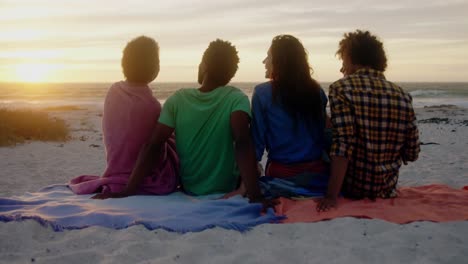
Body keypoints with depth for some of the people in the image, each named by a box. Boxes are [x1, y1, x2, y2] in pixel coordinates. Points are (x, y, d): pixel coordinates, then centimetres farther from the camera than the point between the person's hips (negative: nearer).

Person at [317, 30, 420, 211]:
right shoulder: (403, 96, 0)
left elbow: (342, 145, -24)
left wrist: (332, 196, -24)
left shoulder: (341, 89, -13)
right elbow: (412, 154, 0)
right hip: (387, 190, 5)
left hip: (352, 188, -5)